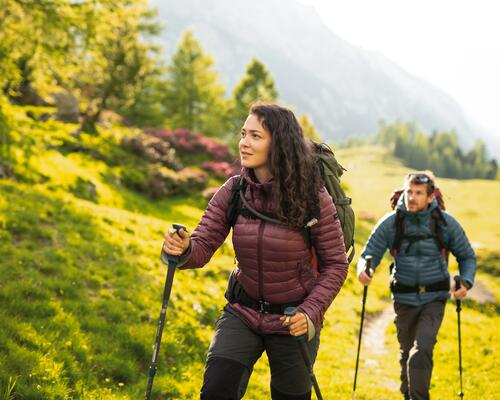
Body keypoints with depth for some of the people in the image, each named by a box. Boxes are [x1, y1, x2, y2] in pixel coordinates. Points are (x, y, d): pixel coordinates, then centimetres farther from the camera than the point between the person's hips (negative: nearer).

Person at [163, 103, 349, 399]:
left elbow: (335, 264, -11)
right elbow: (201, 248, -11)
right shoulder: (233, 191, -10)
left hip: (293, 321, -2)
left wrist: (311, 312, -24)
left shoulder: (312, 197, -19)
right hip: (243, 313, 2)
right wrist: (182, 249, -34)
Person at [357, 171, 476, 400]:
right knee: (407, 352, 17)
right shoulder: (391, 223, -7)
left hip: (434, 298, -1)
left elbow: (467, 256, 6)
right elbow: (369, 254, -3)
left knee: (422, 350, -19)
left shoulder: (446, 223, -6)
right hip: (404, 299, 2)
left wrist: (466, 282, -12)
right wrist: (363, 269, -26)